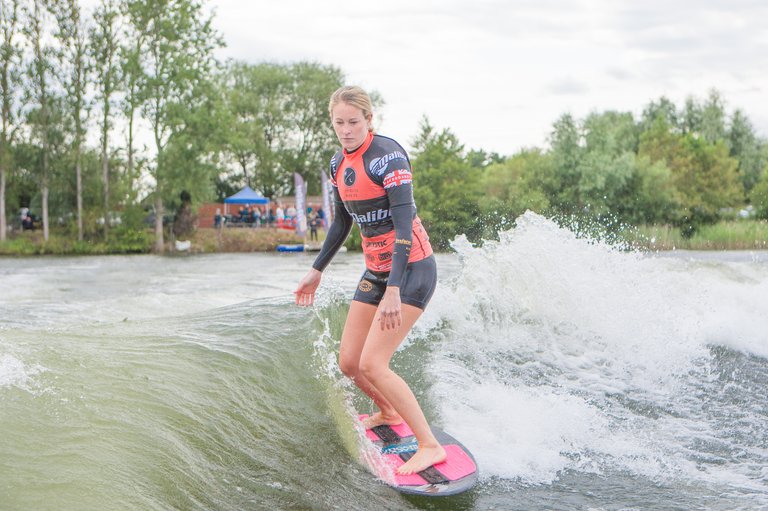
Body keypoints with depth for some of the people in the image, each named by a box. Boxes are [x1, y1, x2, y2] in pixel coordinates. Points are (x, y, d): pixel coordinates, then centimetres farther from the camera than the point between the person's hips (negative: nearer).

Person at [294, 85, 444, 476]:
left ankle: (430, 446, -7)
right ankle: (388, 413, 39)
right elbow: (341, 223, 19)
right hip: (375, 270, 8)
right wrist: (316, 271, 22)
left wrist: (394, 290, -29)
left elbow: (404, 223, -23)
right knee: (349, 363, 10)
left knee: (372, 364, -16)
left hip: (411, 268, -8)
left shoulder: (387, 155, -17)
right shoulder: (339, 164, 6)